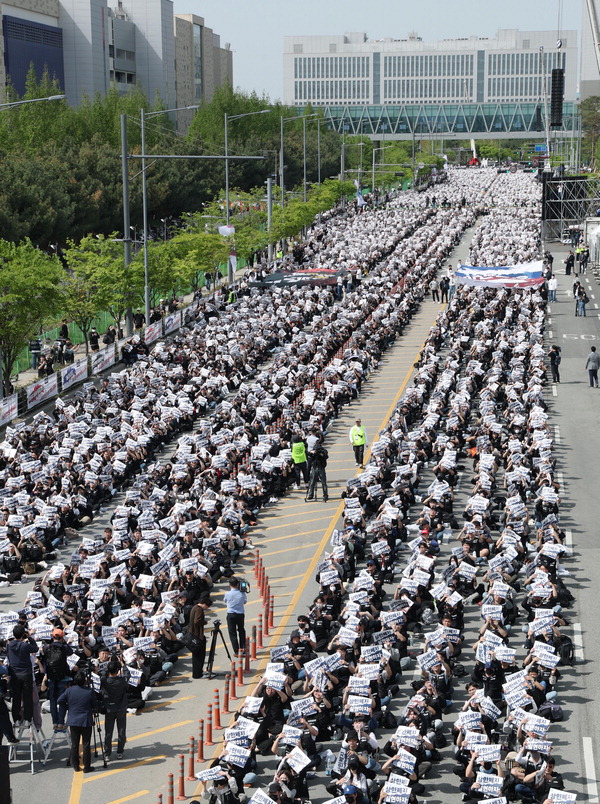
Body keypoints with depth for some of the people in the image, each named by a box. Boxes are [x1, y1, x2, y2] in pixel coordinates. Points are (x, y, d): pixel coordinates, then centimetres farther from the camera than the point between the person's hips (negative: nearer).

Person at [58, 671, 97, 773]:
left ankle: (75, 766, 19)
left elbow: (60, 701, 0)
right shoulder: (90, 692, -12)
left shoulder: (69, 691, -5)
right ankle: (87, 767, 5)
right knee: (86, 745, 2)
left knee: (74, 744, 12)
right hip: (86, 721, -3)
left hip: (73, 721, 3)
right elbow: (94, 705, -2)